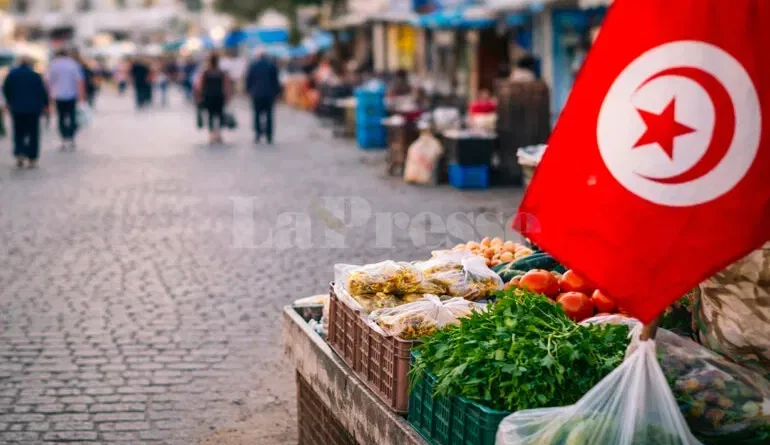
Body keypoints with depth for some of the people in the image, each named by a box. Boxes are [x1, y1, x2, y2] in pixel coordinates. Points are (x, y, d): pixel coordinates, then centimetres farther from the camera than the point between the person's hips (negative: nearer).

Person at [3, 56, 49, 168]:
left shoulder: (12, 74, 0)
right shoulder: (35, 75, -10)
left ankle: (19, 152, -9)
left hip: (17, 108, 2)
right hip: (33, 108, -2)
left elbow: (5, 89, 7)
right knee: (33, 133, 6)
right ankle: (32, 158, 5)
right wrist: (45, 104, 6)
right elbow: (43, 91, -8)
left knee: (19, 132, 12)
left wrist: (9, 102, 22)